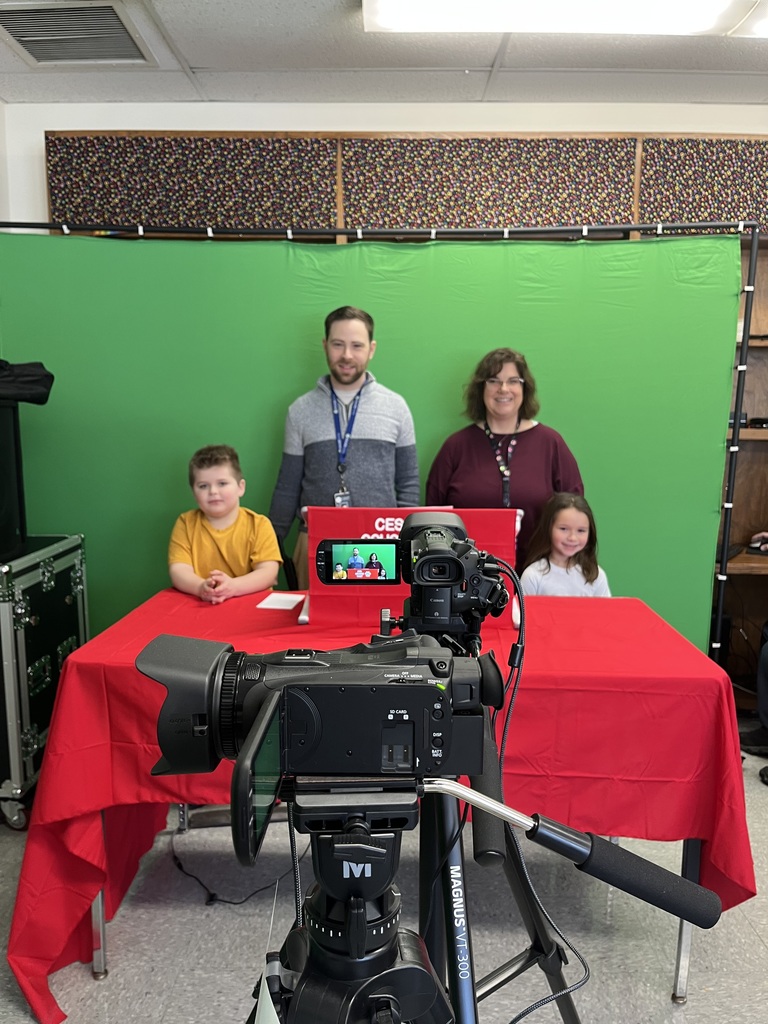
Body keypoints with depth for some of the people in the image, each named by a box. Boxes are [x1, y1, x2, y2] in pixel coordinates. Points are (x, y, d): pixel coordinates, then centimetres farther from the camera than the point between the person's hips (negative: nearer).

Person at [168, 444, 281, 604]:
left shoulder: (259, 525, 1)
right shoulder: (186, 523, 5)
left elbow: (268, 573, -9)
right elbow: (178, 571, -5)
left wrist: (232, 586, -26)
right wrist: (201, 587, -25)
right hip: (199, 605, 1)